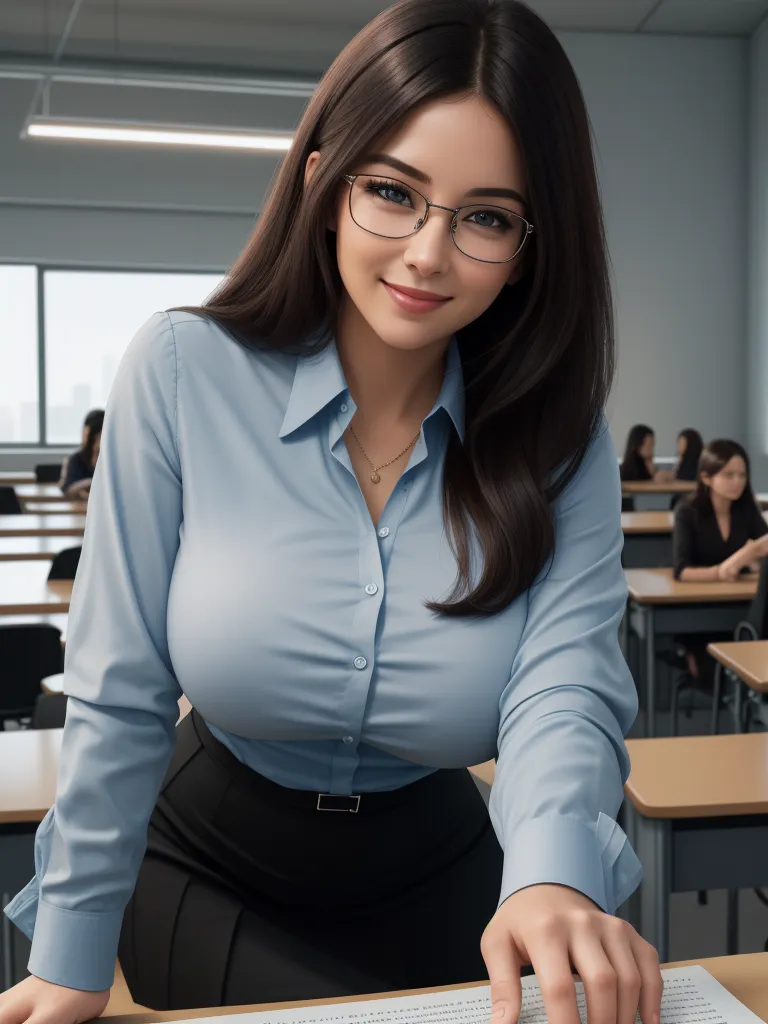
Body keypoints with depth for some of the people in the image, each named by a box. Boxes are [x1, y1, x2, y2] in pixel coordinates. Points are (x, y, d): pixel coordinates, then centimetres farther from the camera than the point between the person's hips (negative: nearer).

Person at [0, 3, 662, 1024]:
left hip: (432, 875, 2)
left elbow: (567, 682, -25)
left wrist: (553, 875, -47)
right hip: (205, 868, -2)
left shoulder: (561, 445, -13)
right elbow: (119, 697, -16)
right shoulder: (184, 371, -19)